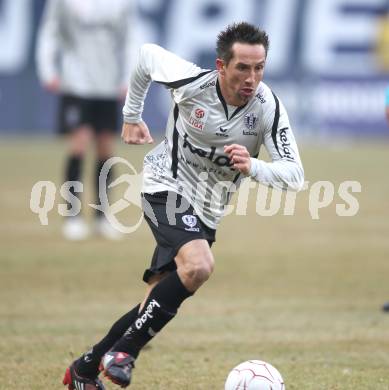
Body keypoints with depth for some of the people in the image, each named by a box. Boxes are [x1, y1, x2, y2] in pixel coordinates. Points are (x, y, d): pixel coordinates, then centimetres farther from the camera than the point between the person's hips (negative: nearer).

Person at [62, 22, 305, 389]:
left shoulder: (268, 107, -18)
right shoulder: (191, 82, -22)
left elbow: (294, 175, -20)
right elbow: (146, 53, -1)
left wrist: (253, 167, -40)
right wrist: (131, 116, 10)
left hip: (207, 210, 5)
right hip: (167, 186, -5)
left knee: (159, 300, 6)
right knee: (198, 265, -31)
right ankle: (123, 352, -20)